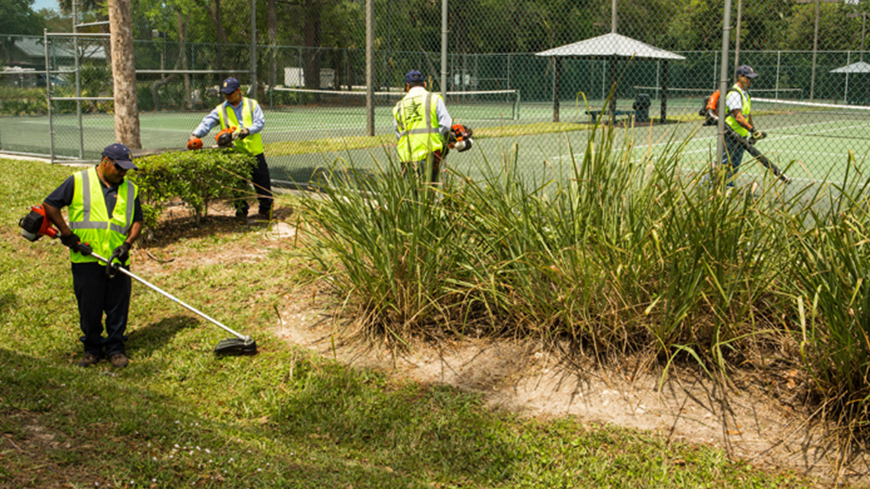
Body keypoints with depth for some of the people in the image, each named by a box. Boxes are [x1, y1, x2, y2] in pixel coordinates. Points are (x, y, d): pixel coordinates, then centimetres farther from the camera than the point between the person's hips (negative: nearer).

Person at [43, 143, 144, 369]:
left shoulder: (130, 190, 11)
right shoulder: (78, 182, 1)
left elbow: (137, 221, 12)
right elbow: (49, 205, 1)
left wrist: (127, 244, -6)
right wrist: (67, 234, -4)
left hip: (117, 260, 2)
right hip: (86, 259, -2)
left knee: (118, 307, 5)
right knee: (89, 308, 6)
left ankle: (116, 348, 19)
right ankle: (92, 348, 21)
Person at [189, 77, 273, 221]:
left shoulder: (251, 104, 4)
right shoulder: (220, 110, 4)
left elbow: (260, 122, -6)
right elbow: (206, 123, -7)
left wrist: (248, 130, -24)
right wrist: (196, 134, -25)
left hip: (255, 151, 0)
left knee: (262, 181, 5)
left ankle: (266, 209, 19)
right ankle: (241, 210, 16)